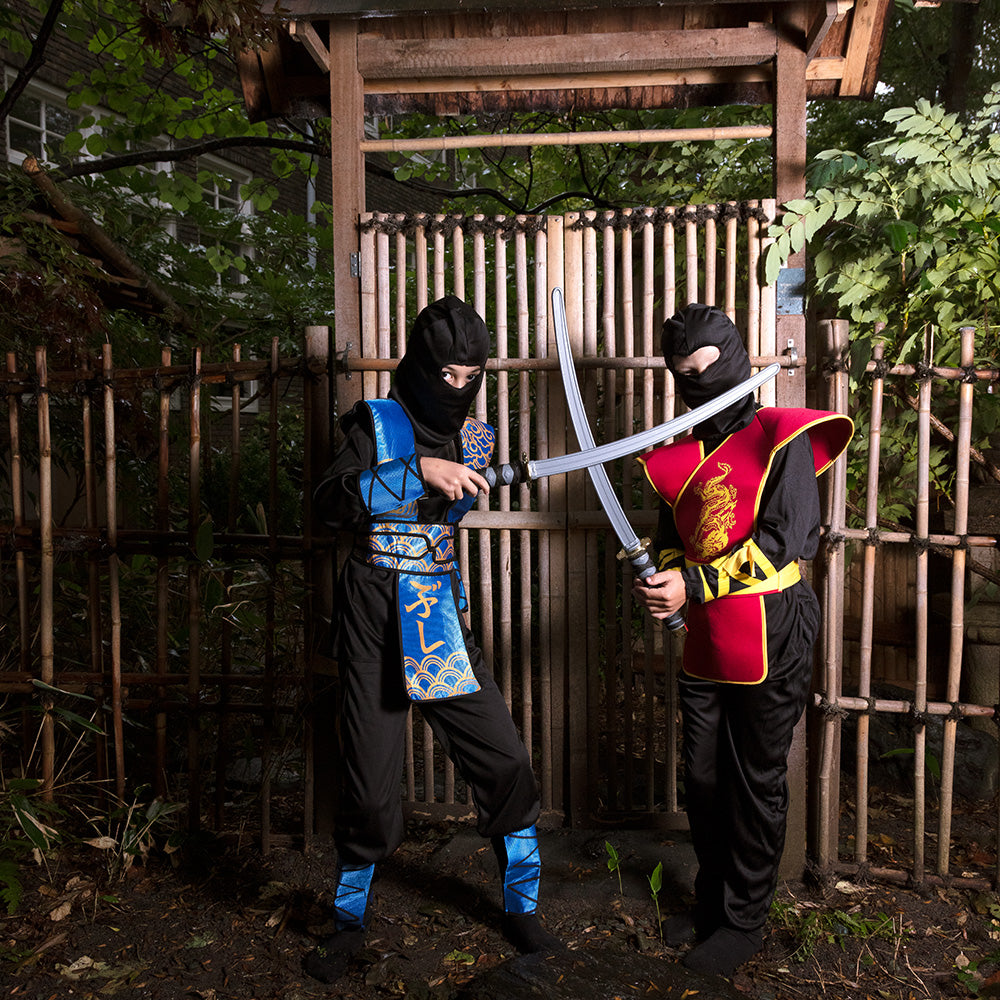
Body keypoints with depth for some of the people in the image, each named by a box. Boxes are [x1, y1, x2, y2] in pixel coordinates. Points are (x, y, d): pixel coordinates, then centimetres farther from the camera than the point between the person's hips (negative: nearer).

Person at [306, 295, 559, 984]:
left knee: (507, 763, 3)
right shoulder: (378, 423, -6)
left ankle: (522, 908, 25)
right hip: (375, 618, -4)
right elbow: (330, 502, -23)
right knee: (371, 781, 3)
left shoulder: (474, 437, 8)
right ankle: (350, 920, 29)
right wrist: (417, 471, -30)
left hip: (442, 616, 4)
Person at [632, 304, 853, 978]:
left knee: (756, 784, 7)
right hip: (704, 643, 6)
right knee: (704, 780, 16)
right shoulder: (679, 459, 11)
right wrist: (661, 581, -5)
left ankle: (744, 921, 25)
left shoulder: (783, 439, -7)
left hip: (770, 638, -6)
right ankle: (712, 902, 36)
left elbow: (789, 539, -16)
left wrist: (696, 585, -19)